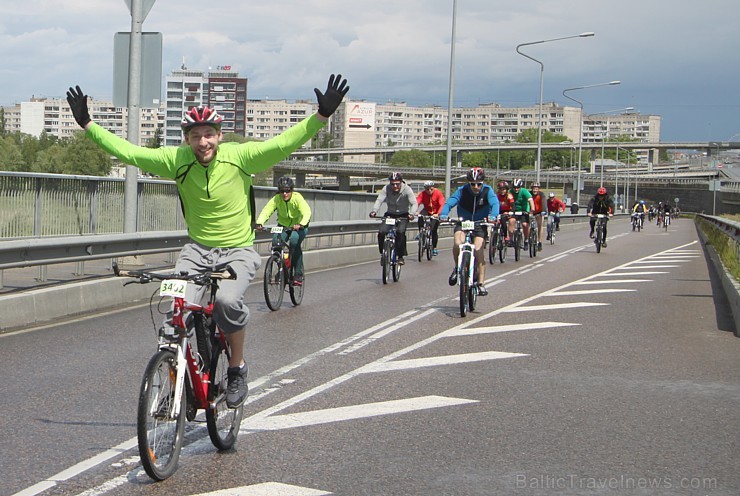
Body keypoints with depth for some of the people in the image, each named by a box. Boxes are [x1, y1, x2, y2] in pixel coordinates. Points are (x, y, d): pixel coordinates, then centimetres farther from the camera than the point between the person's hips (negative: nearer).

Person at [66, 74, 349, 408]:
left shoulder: (240, 156, -12)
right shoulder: (176, 160, -7)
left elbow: (284, 143, -17)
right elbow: (128, 152, -5)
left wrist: (322, 115, -27)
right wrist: (87, 124, -8)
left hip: (238, 251, -3)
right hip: (197, 249, 3)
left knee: (227, 300, -30)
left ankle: (237, 368, -4)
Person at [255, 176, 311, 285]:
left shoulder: (298, 198, -24)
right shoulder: (276, 199, -17)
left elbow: (306, 213, -38)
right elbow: (266, 211, -28)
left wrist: (300, 224, -57)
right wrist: (259, 223, -48)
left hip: (299, 227, -3)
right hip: (283, 226, 3)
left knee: (294, 240, -32)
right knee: (276, 241, -23)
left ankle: (299, 274, -20)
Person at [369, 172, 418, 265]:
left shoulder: (407, 189, -17)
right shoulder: (386, 188, -14)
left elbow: (414, 203, -22)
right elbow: (379, 200, -21)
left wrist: (411, 213, -42)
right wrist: (374, 211, -40)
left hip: (403, 215, -2)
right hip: (390, 214, 2)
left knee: (400, 232, -28)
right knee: (381, 232, -19)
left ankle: (401, 256, -14)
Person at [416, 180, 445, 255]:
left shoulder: (438, 193, -22)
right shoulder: (422, 194, -18)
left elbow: (442, 205, -32)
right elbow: (416, 203, -30)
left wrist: (438, 214, -48)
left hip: (435, 213, -2)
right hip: (427, 210, 2)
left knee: (434, 230, -8)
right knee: (420, 218, -32)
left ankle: (434, 248, 11)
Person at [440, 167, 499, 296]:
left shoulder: (487, 190, -15)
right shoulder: (462, 190, -16)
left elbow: (495, 203, -29)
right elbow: (449, 202, -26)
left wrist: (493, 216, -50)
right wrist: (443, 214, -46)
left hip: (480, 224, 0)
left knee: (478, 251, -16)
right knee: (458, 243, -28)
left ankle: (481, 284, -6)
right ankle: (456, 268, -1)